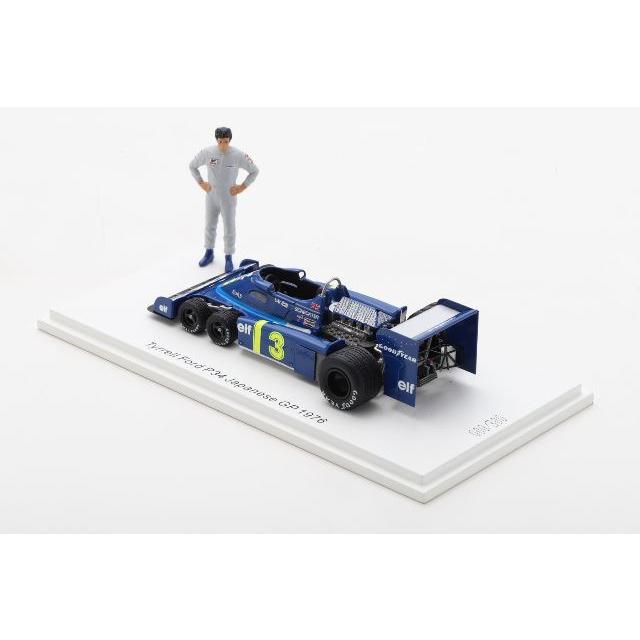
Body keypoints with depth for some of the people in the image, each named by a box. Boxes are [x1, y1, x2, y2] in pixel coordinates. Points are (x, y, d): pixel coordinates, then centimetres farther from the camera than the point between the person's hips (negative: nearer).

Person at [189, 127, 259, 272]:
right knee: (209, 226, 16)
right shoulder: (207, 152, -11)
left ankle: (228, 257, 18)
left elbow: (254, 171, -3)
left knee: (229, 229, 4)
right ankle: (209, 253, 34)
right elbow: (192, 166, 7)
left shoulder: (238, 155, -16)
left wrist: (242, 187, -6)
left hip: (229, 198, -2)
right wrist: (201, 183, 2)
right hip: (211, 196, 2)